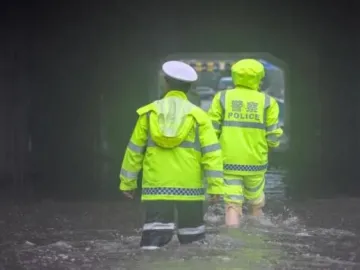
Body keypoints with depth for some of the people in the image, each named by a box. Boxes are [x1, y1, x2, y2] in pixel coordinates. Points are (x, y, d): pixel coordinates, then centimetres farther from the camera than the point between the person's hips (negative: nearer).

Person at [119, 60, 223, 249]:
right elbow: (211, 152, -5)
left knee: (155, 235, -2)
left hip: (156, 188, 0)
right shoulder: (198, 115, -1)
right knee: (192, 236, 12)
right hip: (189, 188, 0)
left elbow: (135, 150, 6)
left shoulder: (149, 113, 3)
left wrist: (127, 181, 14)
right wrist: (215, 184, -3)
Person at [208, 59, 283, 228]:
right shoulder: (267, 102, -3)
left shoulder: (222, 98, -1)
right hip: (255, 162, 0)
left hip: (228, 162, 0)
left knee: (232, 204, 2)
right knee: (256, 203, 20)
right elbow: (273, 136, -5)